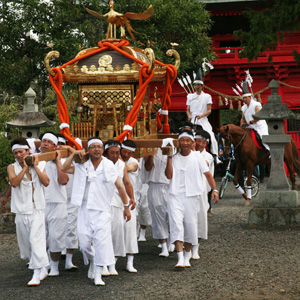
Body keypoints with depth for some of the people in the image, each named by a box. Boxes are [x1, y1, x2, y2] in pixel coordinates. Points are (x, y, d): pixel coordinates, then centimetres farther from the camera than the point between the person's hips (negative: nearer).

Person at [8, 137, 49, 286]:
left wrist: (36, 167, -8)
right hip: (21, 210, 2)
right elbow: (14, 182, -15)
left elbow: (46, 182, -8)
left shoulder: (40, 165, 6)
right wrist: (25, 167, -13)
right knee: (25, 241, 8)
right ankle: (42, 270, 28)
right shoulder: (12, 167, 4)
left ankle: (37, 274, -19)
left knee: (36, 240, -16)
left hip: (36, 209, -2)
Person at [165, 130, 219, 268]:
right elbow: (169, 175, -4)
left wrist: (214, 189, -9)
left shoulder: (197, 158, 4)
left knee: (190, 226, 6)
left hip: (191, 196, 0)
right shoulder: (174, 158, 6)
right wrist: (169, 158, -8)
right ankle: (180, 258, -18)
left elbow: (207, 174, 2)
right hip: (175, 195, 0)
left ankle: (187, 257, 23)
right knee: (176, 224, -14)